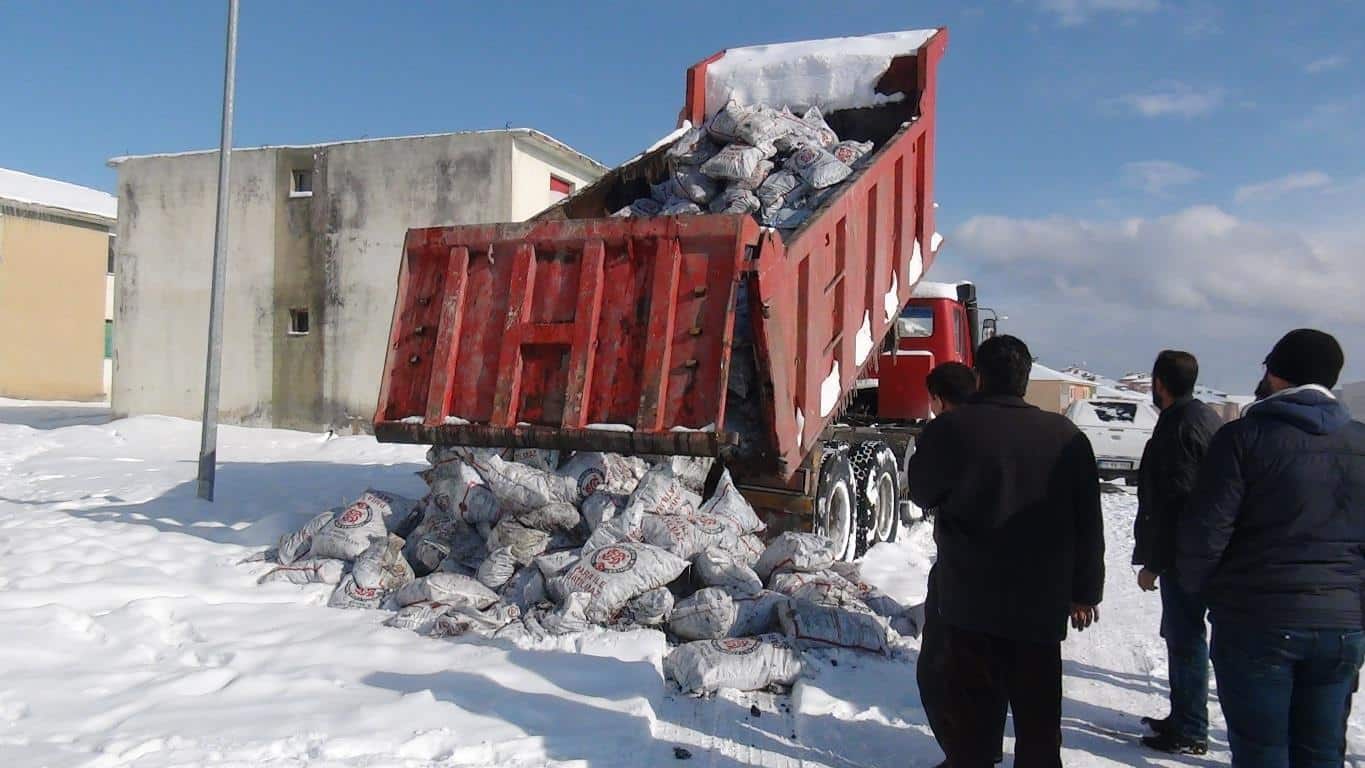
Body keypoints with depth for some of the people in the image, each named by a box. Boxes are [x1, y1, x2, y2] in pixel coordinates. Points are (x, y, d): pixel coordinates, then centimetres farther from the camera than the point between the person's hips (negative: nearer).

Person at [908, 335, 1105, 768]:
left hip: (970, 603, -3)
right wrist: (1085, 591, 12)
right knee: (1039, 720, 17)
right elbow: (1089, 525, 3)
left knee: (969, 717, 9)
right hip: (1042, 605, 3)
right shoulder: (1067, 437, -3)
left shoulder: (951, 429, -13)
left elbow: (921, 493, 3)